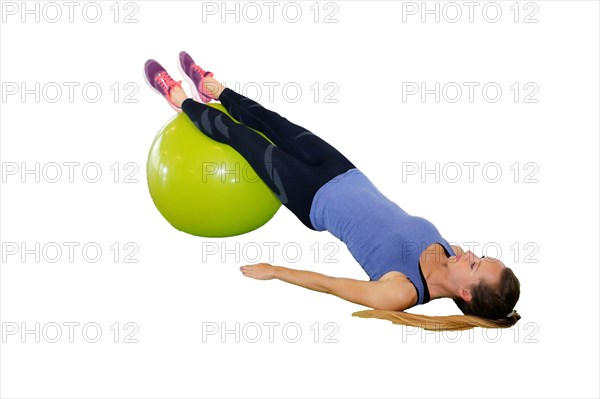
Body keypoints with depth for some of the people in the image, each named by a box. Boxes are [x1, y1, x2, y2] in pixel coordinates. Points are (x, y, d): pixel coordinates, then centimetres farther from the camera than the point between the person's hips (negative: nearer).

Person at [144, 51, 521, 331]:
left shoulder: (402, 293, -32)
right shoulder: (448, 256, -16)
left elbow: (328, 284, -23)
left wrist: (274, 271, -14)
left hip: (318, 201, -5)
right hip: (349, 179, 5)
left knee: (242, 136, 7)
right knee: (271, 122, 17)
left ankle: (180, 98, 36)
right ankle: (212, 88, 47)